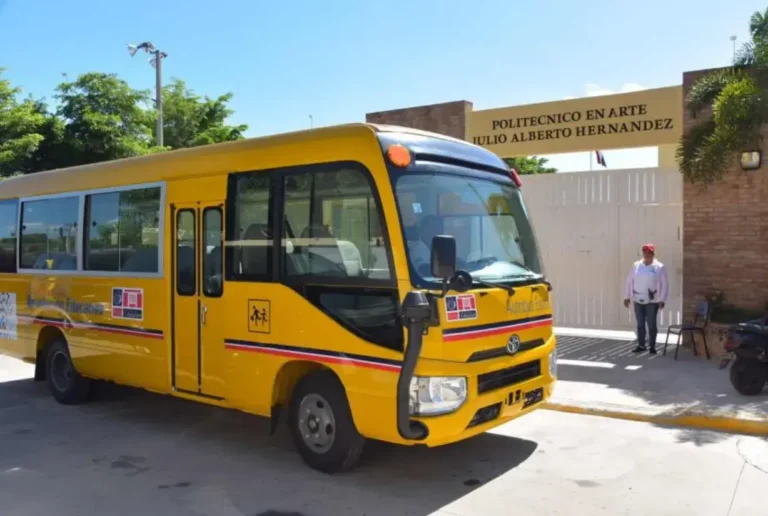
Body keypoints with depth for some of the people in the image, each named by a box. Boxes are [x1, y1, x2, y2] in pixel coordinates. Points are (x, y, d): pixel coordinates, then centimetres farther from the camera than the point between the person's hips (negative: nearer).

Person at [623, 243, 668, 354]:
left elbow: (664, 285, -5)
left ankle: (652, 346, 11)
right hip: (638, 300, 3)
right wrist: (627, 297, 5)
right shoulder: (636, 265, 5)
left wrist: (662, 300, -11)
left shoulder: (659, 267, -4)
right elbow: (629, 281, 8)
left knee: (651, 324, 1)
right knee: (640, 324, 10)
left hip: (652, 301, -3)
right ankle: (641, 345, 20)